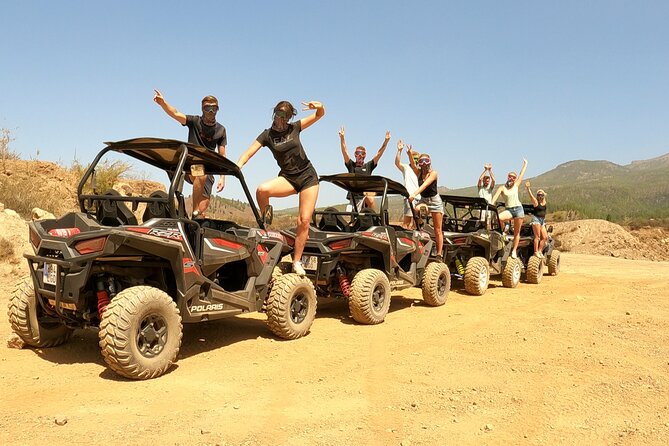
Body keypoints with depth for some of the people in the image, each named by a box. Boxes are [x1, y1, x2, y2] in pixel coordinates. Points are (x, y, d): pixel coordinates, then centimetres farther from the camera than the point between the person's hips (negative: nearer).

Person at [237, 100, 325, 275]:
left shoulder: (295, 128, 4)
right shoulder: (267, 135, 1)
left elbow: (320, 115, 4)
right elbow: (249, 152, -10)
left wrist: (319, 106, -20)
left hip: (308, 176, 0)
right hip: (288, 178, 0)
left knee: (304, 220, -6)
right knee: (262, 190, -32)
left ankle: (297, 261, 6)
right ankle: (265, 221, -3)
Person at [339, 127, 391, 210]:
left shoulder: (368, 166, 16)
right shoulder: (351, 165, 14)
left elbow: (379, 154, 10)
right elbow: (344, 152, 3)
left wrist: (386, 141, 0)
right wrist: (342, 137, -9)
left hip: (366, 194, 0)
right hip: (354, 195, 0)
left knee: (370, 200, -33)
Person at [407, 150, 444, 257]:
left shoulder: (433, 173, -13)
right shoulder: (419, 172, 0)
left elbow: (425, 185, -29)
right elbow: (413, 165, -22)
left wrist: (414, 194, -44)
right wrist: (410, 154, -41)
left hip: (435, 201, -4)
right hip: (423, 200, 4)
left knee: (438, 230, -3)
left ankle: (439, 254, 0)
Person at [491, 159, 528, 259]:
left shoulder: (516, 185, 9)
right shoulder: (502, 187, 1)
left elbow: (522, 174, 16)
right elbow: (495, 198, -11)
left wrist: (525, 164, 24)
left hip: (518, 209, 2)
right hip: (508, 210, -2)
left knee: (517, 232, 1)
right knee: (498, 217, -34)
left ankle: (514, 250, 8)